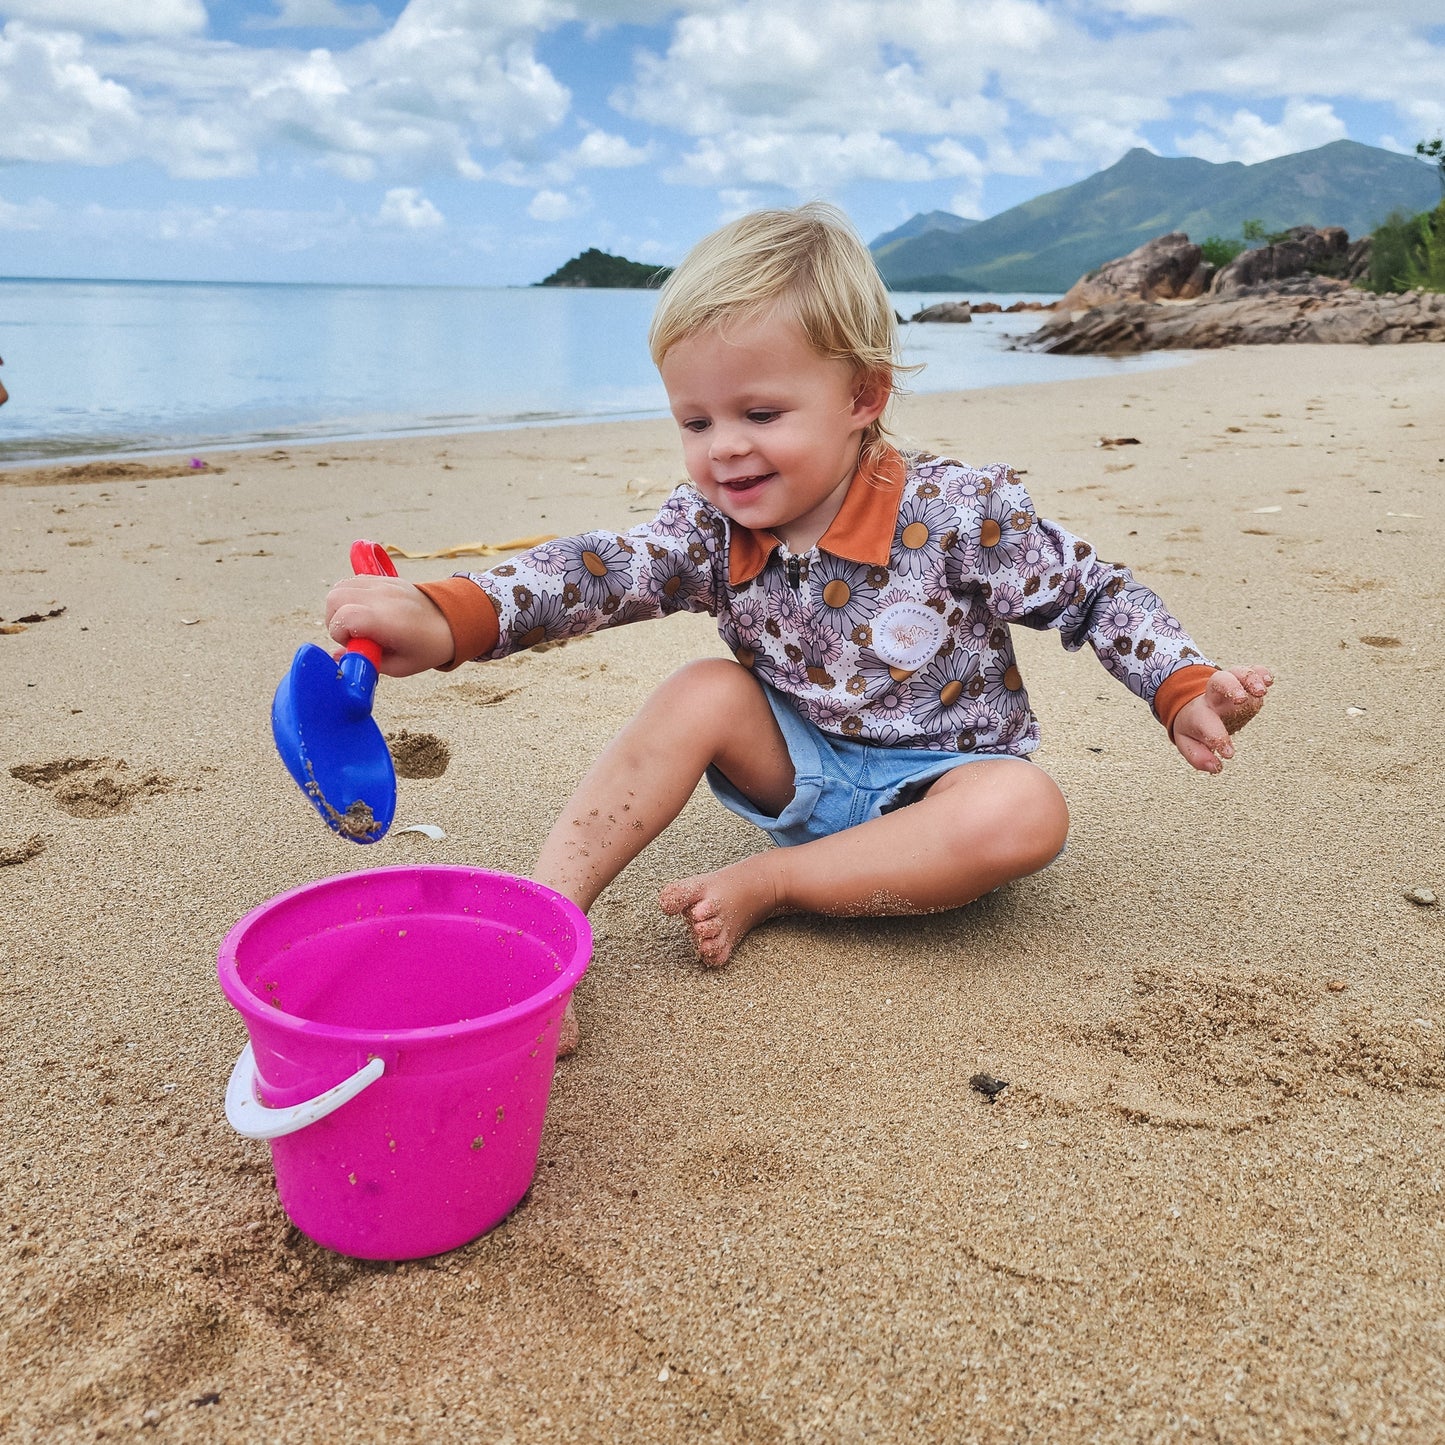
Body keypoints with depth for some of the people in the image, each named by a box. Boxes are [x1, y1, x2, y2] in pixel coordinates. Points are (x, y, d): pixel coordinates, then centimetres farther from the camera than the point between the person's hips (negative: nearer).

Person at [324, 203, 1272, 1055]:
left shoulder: (957, 514, -20)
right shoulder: (713, 532, -10)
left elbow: (1092, 592, -8)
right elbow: (600, 572, -26)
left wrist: (1186, 691, -18)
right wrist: (447, 618, -42)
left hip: (939, 787, -2)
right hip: (808, 770, 3)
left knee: (1026, 813, -34)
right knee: (704, 694, -22)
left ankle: (766, 885, -23)